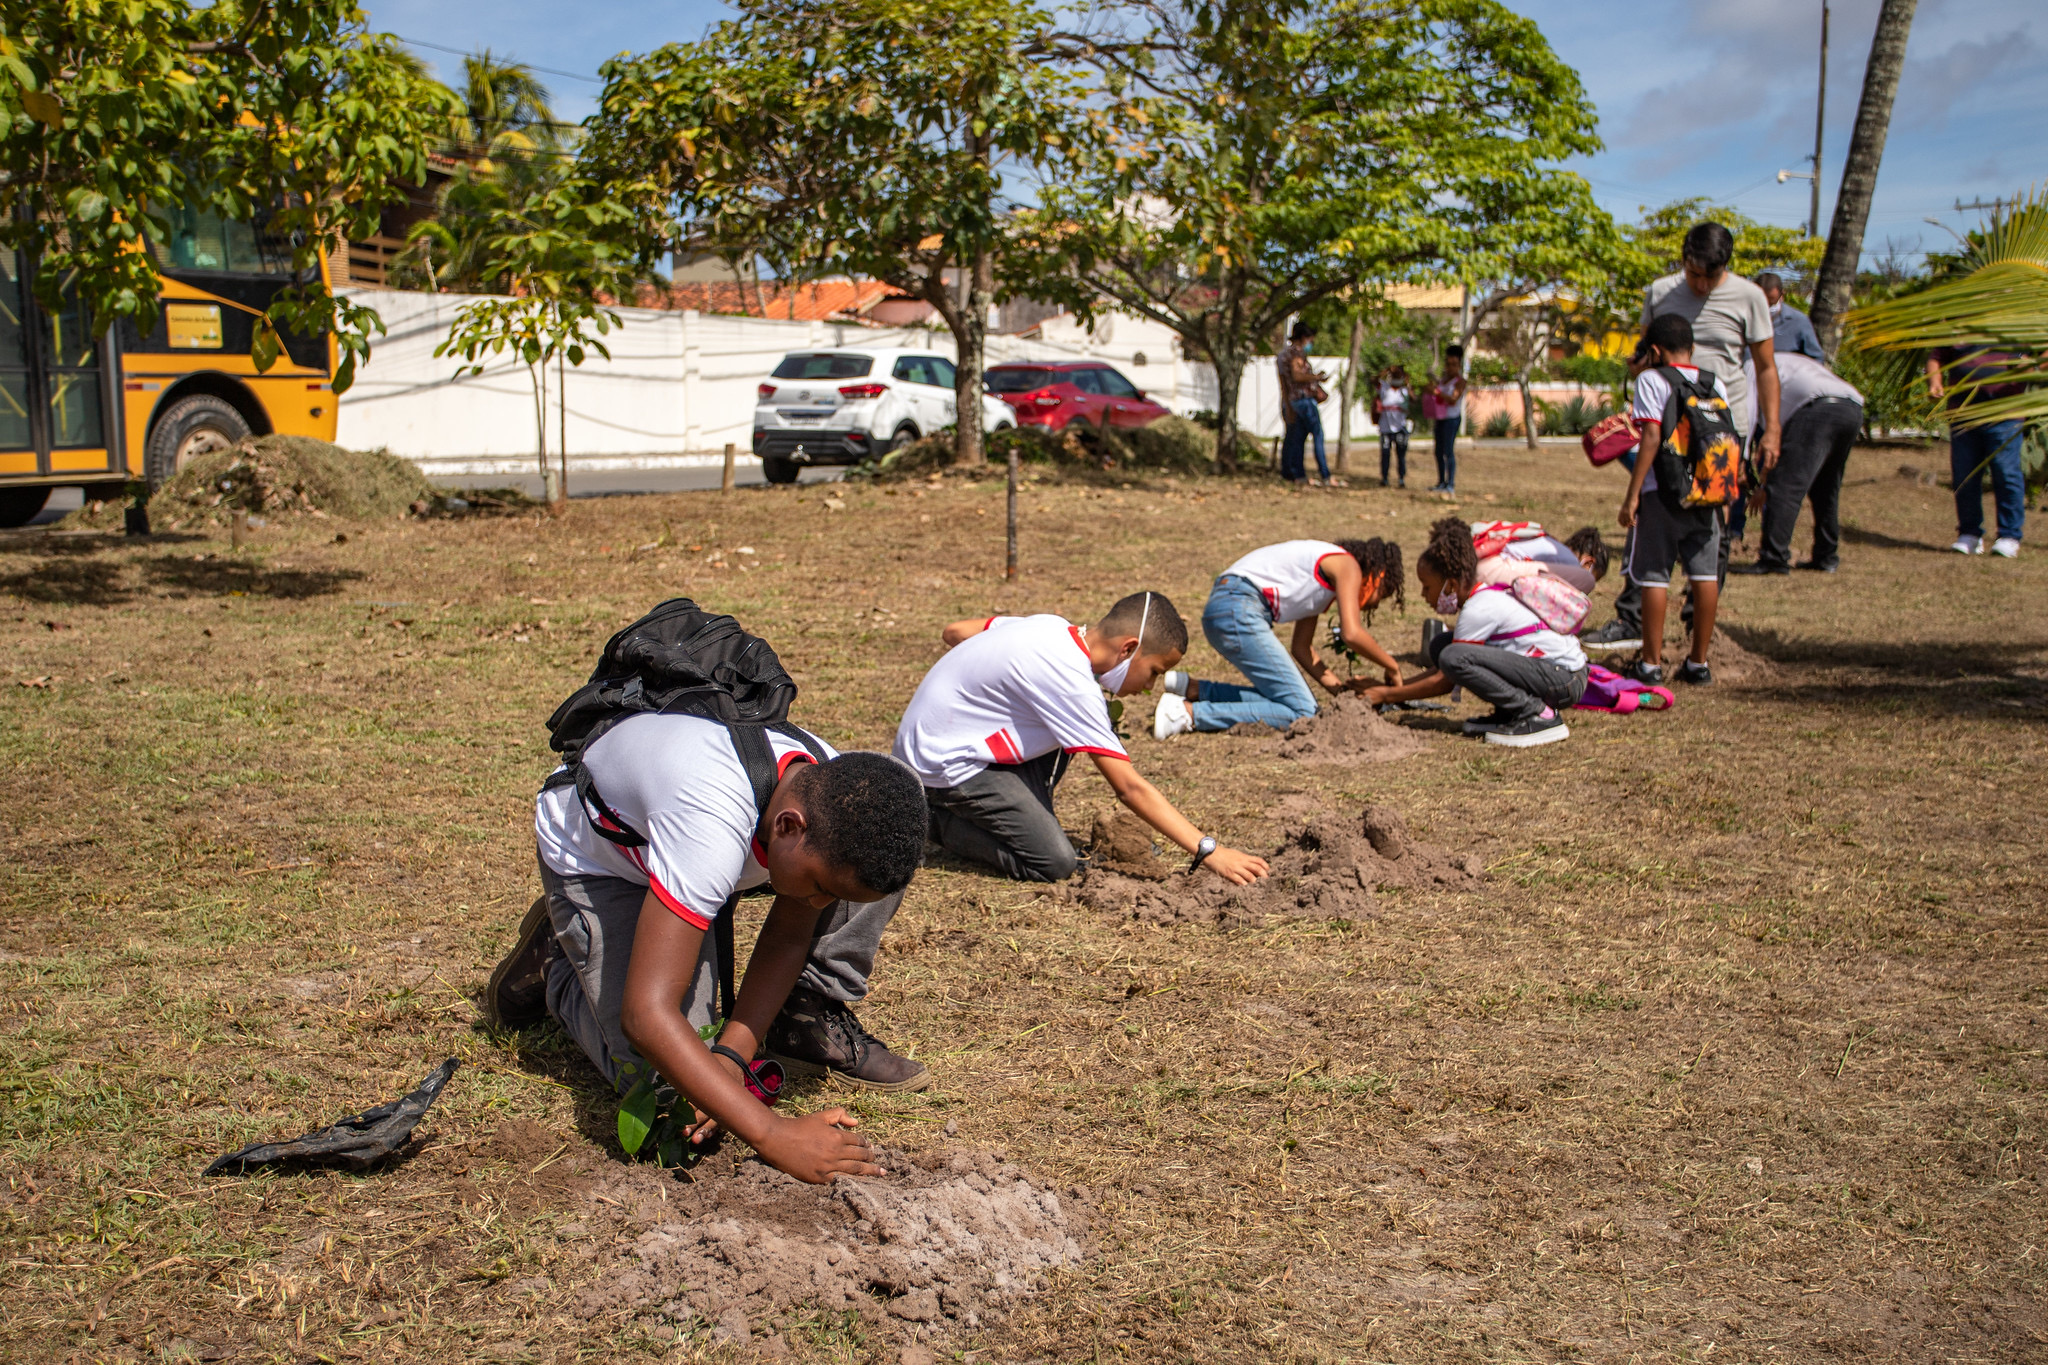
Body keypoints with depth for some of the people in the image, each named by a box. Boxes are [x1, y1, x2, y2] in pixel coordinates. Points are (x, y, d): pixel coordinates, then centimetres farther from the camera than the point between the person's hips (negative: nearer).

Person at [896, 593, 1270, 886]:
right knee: (1055, 863, -16)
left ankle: (1031, 816, 13)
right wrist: (1209, 852, -26)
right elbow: (1129, 788, -27)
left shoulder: (1052, 628, 0)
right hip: (946, 765, -9)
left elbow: (955, 632, 12)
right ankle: (938, 821, -1)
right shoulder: (1071, 685, -26)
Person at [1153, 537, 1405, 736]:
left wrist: (1339, 686, 16)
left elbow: (1301, 647, 26)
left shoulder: (1324, 581, 28)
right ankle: (1188, 712, -18)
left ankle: (1191, 688, 10)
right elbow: (1352, 634, -11)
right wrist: (1391, 666, 4)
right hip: (1238, 609, -10)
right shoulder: (1347, 565, 0)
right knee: (1302, 712, -10)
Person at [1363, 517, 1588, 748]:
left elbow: (1444, 681, -13)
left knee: (1453, 656, -26)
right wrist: (1398, 685, 11)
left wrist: (1388, 695, -5)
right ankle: (1508, 713, 6)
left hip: (1565, 680, -10)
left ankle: (1538, 715, -16)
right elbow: (1444, 672, 16)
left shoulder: (1479, 609, -17)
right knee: (1440, 645, 5)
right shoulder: (1488, 594, 11)